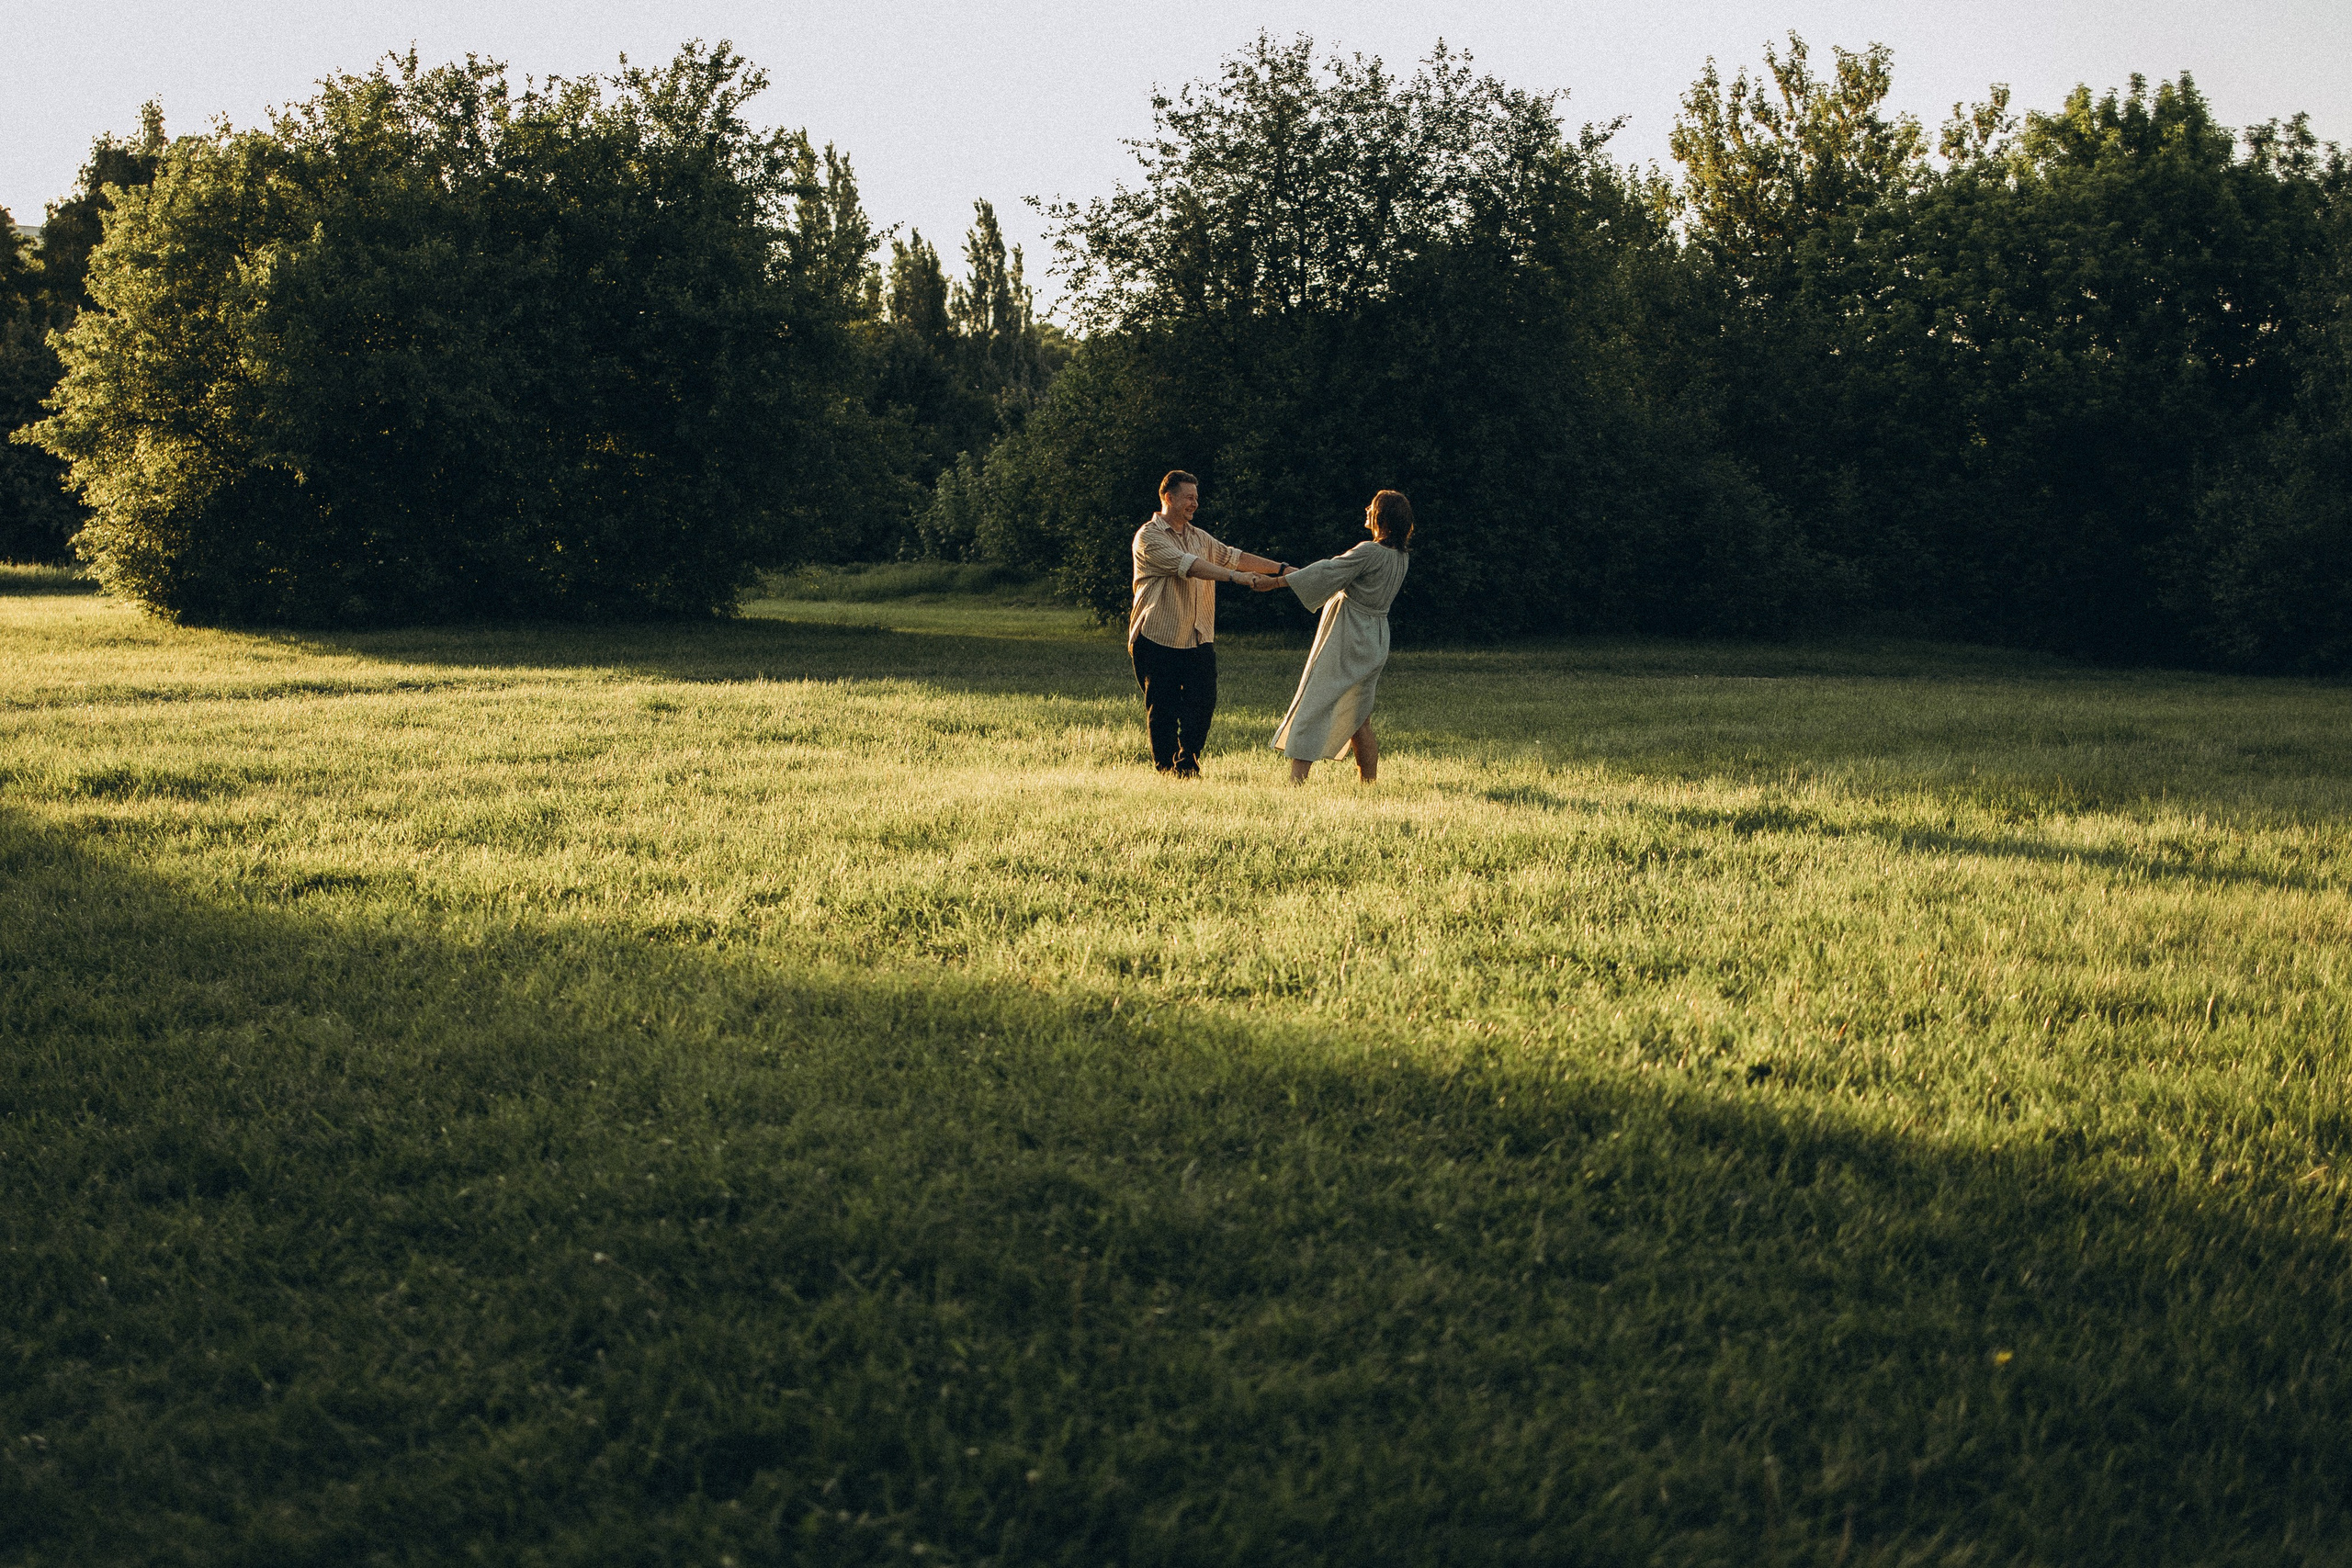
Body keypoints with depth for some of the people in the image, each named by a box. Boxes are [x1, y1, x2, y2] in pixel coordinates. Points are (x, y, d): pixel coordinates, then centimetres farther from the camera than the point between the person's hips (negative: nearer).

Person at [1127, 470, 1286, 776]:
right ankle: (1165, 770, 10)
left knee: (1203, 704, -1)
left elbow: (1235, 558, 13)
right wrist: (1241, 577, -27)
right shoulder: (1149, 536, -8)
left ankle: (1186, 766, 12)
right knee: (1162, 708, 0)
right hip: (1159, 639, -6)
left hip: (1198, 640, 6)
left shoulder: (1199, 538, 17)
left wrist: (1283, 569, 4)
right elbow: (1188, 566, -21)